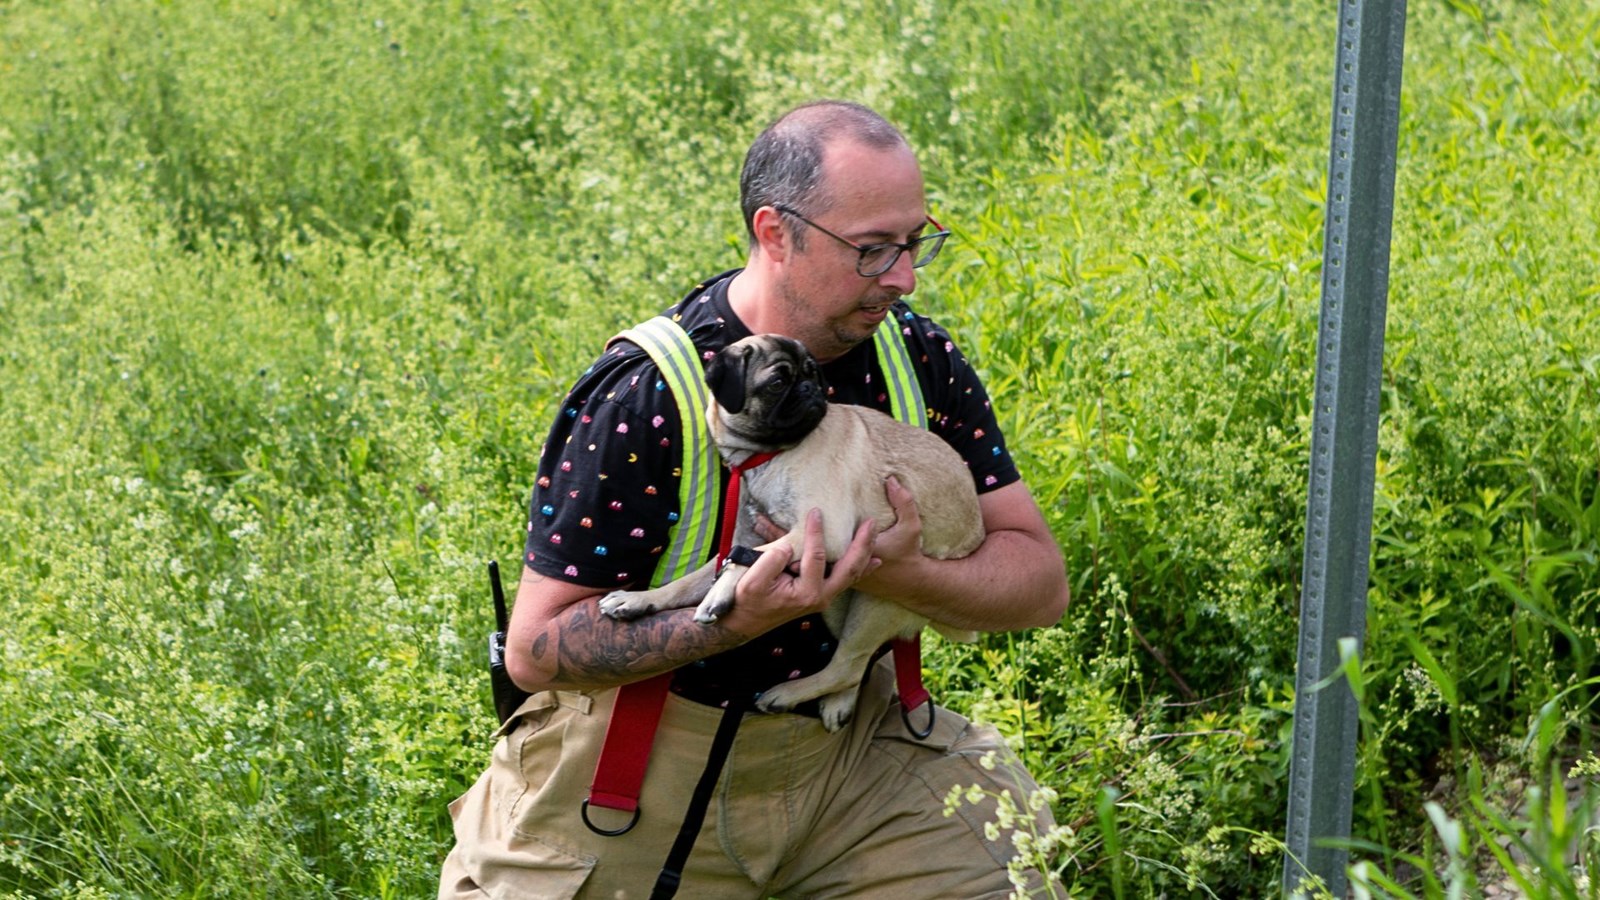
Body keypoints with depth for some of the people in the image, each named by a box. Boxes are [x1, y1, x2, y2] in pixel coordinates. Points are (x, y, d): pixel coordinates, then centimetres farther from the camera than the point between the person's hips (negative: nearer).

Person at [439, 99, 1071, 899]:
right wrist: (741, 616, -34)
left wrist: (908, 576, -27)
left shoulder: (917, 360, -6)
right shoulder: (641, 399, -22)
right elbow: (535, 649, -21)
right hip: (645, 768, -3)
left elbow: (1041, 581, -5)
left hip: (843, 740, 4)